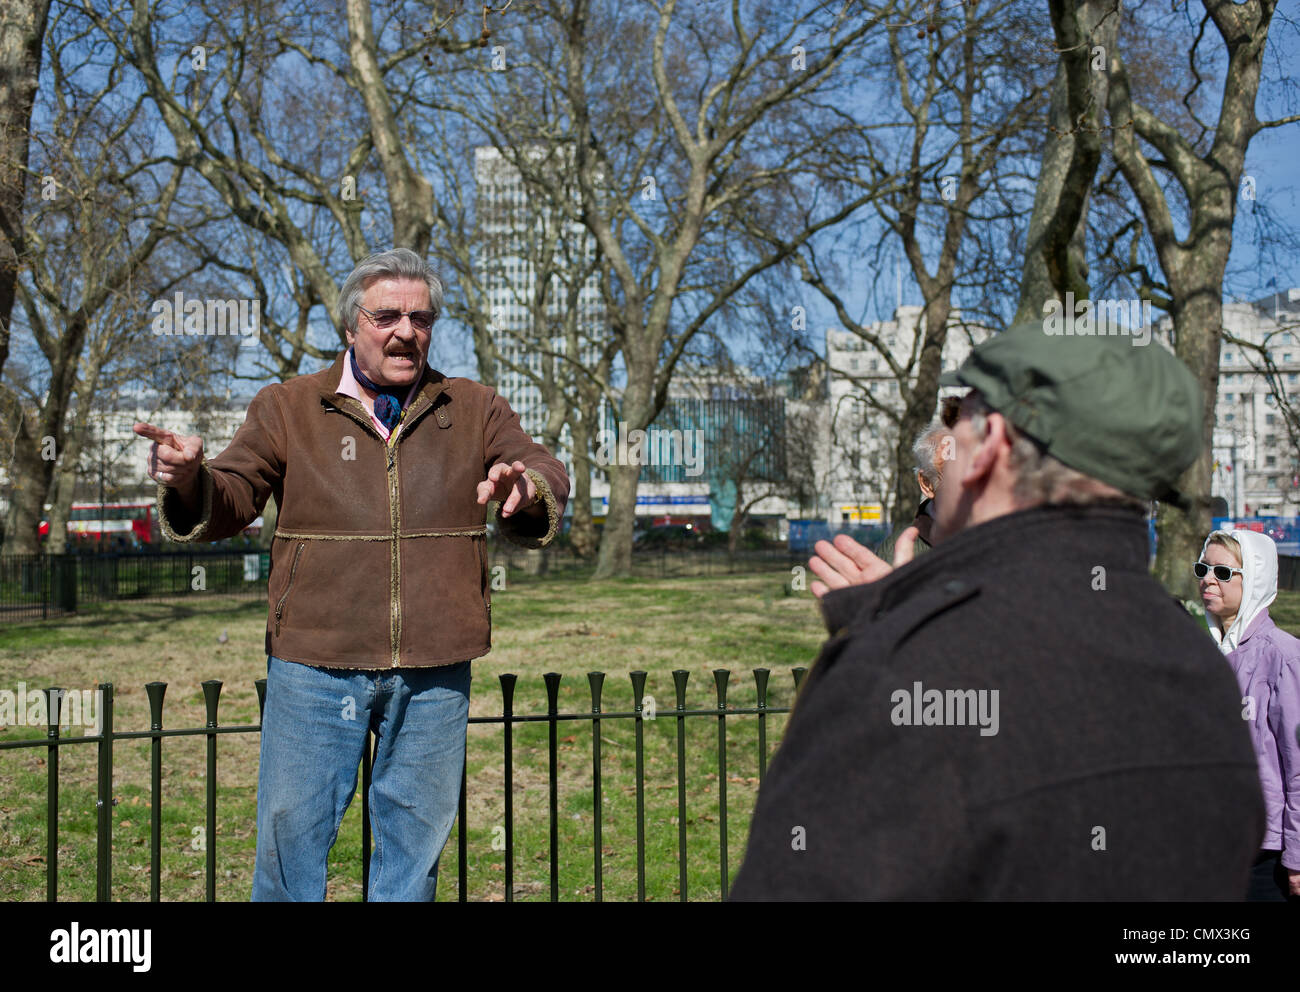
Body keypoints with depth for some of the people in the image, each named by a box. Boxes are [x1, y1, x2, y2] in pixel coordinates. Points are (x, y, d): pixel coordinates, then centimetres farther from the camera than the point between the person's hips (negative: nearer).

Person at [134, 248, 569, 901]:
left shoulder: (476, 410, 9)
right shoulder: (287, 407, 6)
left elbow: (550, 480, 2)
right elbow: (231, 500, 3)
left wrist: (528, 488, -23)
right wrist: (189, 479, -21)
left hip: (434, 674, 2)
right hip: (314, 663, -1)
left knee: (417, 831, 13)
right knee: (292, 826, 5)